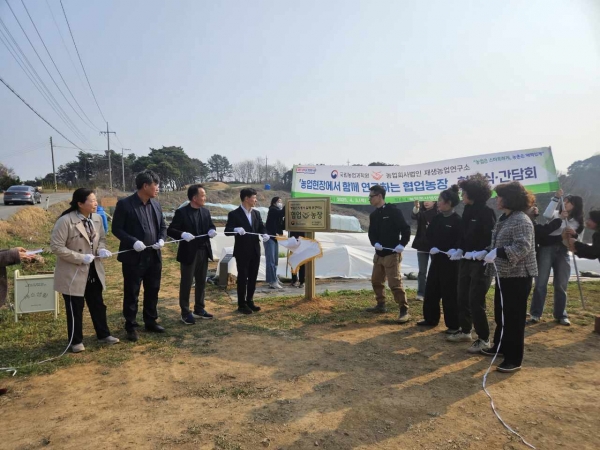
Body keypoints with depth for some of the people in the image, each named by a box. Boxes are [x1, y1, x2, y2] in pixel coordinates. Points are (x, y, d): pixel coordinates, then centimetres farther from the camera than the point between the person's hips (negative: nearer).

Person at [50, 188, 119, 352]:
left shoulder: (97, 218, -1)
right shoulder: (65, 221, -20)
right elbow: (56, 247, -19)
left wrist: (101, 249, -10)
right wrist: (81, 258, -22)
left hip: (94, 271, 6)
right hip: (73, 273, -6)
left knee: (98, 304, 16)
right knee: (75, 309, 8)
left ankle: (103, 334, 31)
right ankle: (76, 341, 25)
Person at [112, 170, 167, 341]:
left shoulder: (156, 204, 7)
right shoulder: (124, 204, -10)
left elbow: (162, 226, 14)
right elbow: (116, 229, -10)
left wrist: (162, 239, -5)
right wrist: (133, 241, -22)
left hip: (154, 256, 6)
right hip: (134, 257, -6)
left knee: (153, 291, 14)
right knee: (131, 293, 5)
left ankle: (151, 322, 30)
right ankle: (131, 327, 19)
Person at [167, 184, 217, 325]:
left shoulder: (206, 211, 7)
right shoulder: (181, 212, -11)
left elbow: (211, 225, 16)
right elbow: (170, 230, -12)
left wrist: (212, 230, -7)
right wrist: (183, 234, -29)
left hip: (203, 252, 6)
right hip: (189, 253, -6)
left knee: (201, 283, 14)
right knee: (186, 284, 4)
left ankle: (199, 309, 28)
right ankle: (185, 313, 15)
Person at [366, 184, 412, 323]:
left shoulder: (393, 211, -11)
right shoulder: (373, 215, 11)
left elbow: (406, 229, -13)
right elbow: (371, 232, 11)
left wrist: (401, 245, -21)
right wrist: (375, 243, -9)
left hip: (392, 253, -8)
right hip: (379, 253, 8)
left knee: (395, 283, -11)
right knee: (376, 281, 17)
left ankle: (404, 310, -3)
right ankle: (381, 305, 32)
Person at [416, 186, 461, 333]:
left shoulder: (457, 220, -12)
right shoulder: (437, 218, 8)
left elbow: (460, 242, -14)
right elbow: (429, 235, 9)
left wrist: (447, 251, -19)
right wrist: (433, 247, -8)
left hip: (450, 261, -7)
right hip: (436, 259, 7)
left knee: (449, 293, -1)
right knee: (431, 290, 12)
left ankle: (453, 325, 11)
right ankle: (430, 319, 27)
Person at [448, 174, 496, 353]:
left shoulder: (486, 212, -14)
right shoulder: (468, 210, 9)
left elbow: (492, 239, -17)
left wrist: (478, 254, -25)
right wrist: (459, 250, 2)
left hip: (481, 263, -8)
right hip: (466, 261, 8)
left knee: (476, 302, -4)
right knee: (463, 298, 15)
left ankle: (483, 339, 11)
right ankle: (465, 331, 32)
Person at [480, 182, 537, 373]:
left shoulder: (521, 220, -18)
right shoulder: (504, 218, 13)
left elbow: (523, 247, -29)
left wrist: (497, 253, -33)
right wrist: (486, 252, 7)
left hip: (517, 276, -10)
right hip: (504, 274, 10)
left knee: (513, 316, -3)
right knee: (501, 314, 19)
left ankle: (514, 359, 7)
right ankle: (500, 346, 35)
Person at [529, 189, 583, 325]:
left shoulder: (576, 222, 14)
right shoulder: (557, 213, 9)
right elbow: (547, 215, -15)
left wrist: (564, 219, -13)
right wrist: (556, 198, -14)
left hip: (563, 252, 3)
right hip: (547, 249, -3)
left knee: (561, 285, 6)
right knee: (541, 283, -5)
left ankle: (561, 315, 17)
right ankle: (535, 314, -1)